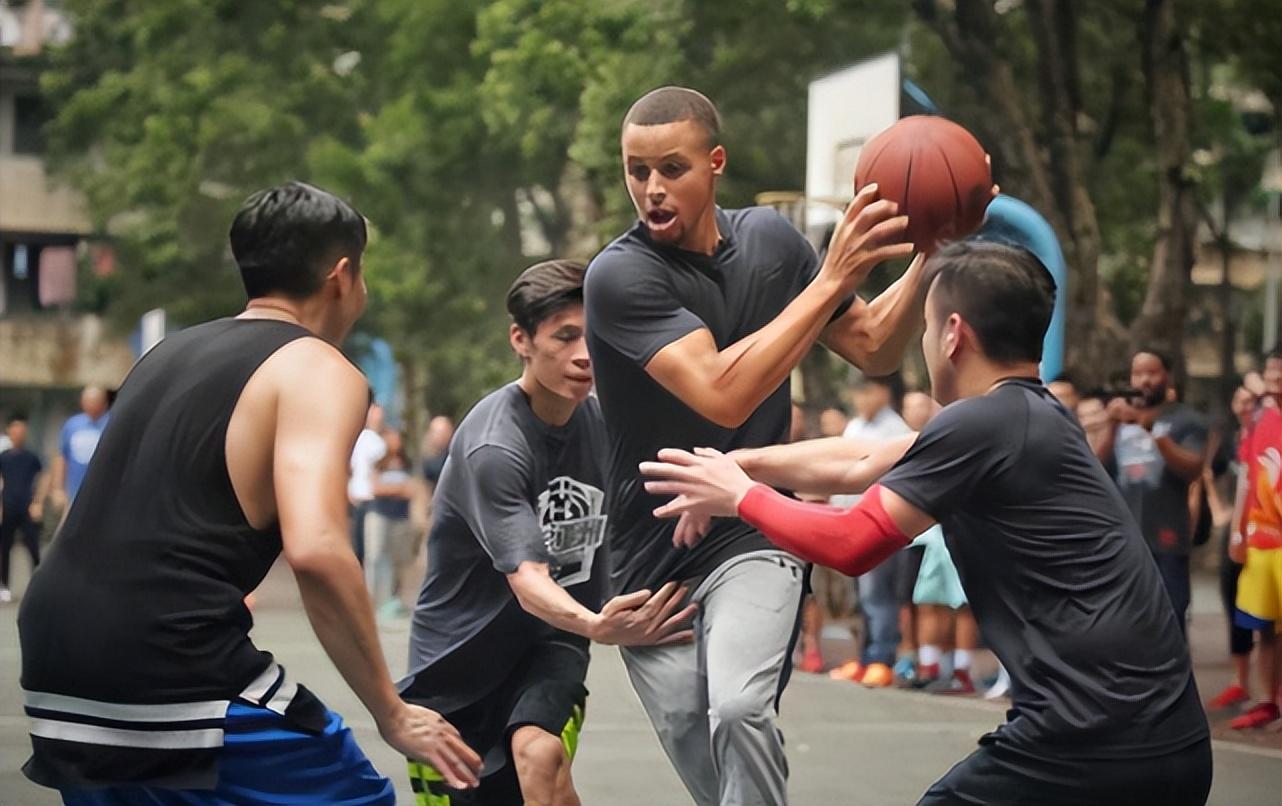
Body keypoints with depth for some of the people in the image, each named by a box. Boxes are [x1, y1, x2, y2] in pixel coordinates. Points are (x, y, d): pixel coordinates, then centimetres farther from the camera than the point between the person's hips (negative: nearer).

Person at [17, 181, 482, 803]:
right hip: (179, 679, -8)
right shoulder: (318, 370, -2)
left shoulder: (168, 353, 21)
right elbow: (315, 550, -17)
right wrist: (392, 715, -11)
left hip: (57, 684, 8)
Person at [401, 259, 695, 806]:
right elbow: (527, 578, -36)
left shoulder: (599, 423, -6)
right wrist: (598, 627, -55)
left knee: (541, 759, -26)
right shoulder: (493, 447, -24)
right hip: (458, 657, -3)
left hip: (548, 641, 3)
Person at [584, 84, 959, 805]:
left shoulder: (771, 239, 1)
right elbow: (722, 394, -27)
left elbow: (875, 351, 10)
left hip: (754, 536, 1)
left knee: (738, 708, -28)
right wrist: (835, 277, -28)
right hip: (651, 560, -1)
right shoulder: (619, 276, -15)